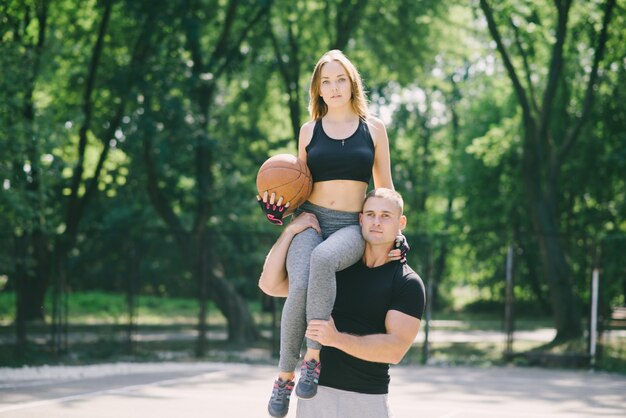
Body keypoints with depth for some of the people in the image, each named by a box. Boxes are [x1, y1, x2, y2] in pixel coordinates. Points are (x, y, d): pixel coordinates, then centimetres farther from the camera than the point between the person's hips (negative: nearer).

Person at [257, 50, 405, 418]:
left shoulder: (373, 128, 11)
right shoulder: (310, 130, 13)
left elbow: (385, 188, 17)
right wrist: (279, 207, 1)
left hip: (352, 226, -1)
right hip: (311, 221, 1)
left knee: (322, 259, -39)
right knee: (300, 287, -31)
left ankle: (313, 356, -30)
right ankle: (285, 374, -15)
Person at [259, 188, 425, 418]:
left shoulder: (408, 284, -3)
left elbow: (395, 349, -15)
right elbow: (270, 285, 7)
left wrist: (337, 339, -27)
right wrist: (290, 231, -3)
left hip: (367, 399, -3)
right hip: (315, 392, 3)